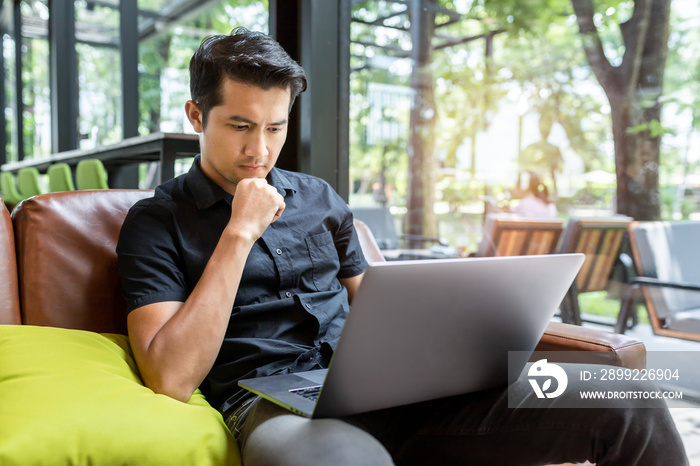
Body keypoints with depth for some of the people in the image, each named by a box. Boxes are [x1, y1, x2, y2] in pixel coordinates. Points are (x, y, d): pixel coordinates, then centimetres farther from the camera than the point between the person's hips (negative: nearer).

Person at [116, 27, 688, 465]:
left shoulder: (318, 198, 17)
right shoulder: (156, 222, 4)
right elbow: (172, 378, -8)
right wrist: (239, 234, -11)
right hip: (276, 408, -4)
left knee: (628, 404, -11)